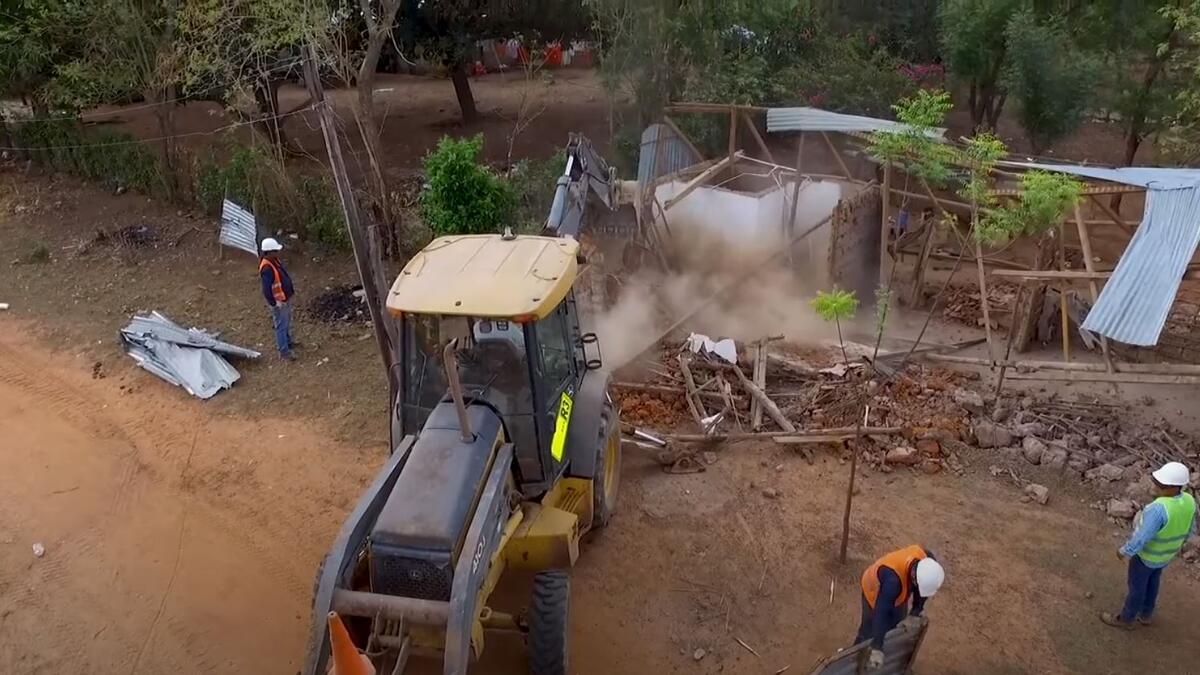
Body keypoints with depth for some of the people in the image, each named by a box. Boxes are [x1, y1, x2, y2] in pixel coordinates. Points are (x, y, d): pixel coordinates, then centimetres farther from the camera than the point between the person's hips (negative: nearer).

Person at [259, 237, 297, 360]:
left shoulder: (274, 260, 0)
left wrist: (291, 288, 19)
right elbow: (266, 289, -30)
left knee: (287, 322, 26)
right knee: (281, 326, 1)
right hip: (279, 302, -10)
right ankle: (284, 352, 11)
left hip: (286, 298, 10)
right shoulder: (266, 268, -30)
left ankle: (288, 341, 45)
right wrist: (274, 303, -24)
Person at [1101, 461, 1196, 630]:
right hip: (1166, 553, 7)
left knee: (1136, 585, 16)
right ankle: (1146, 614, 50)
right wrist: (1177, 543, 19)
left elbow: (1141, 538, -33)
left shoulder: (1159, 509, -42)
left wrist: (1124, 551, -15)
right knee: (1152, 582, 29)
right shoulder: (1189, 501, -18)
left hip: (1146, 554, -7)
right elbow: (1189, 529, 0)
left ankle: (1126, 619, 37)